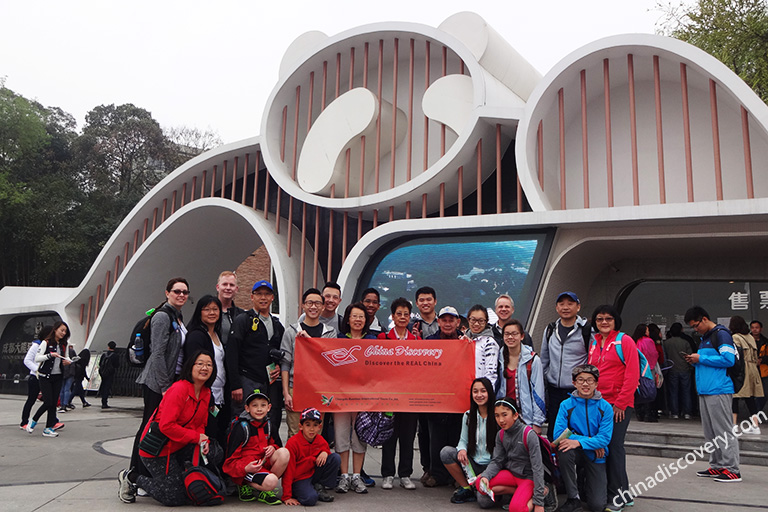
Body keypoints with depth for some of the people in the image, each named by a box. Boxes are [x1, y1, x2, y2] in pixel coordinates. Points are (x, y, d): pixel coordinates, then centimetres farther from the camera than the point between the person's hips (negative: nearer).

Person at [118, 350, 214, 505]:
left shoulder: (206, 393, 3)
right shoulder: (179, 389, -23)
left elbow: (200, 424, 9)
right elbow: (166, 425, -28)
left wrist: (203, 442, -12)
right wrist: (196, 437, -23)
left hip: (179, 446, 8)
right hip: (157, 449, -8)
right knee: (175, 498, -6)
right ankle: (132, 477, 14)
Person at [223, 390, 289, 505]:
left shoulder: (267, 425, 9)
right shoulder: (241, 427, -11)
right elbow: (231, 459, -10)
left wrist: (273, 448, 0)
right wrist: (245, 468, -27)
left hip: (264, 462, 7)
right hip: (244, 468, -7)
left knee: (284, 453, -20)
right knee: (271, 482, -33)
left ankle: (266, 490, -6)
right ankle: (246, 487, -1)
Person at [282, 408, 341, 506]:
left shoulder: (320, 440, -1)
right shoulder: (293, 443, -18)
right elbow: (288, 471, -17)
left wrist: (325, 452, -11)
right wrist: (287, 497, -19)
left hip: (314, 474, 6)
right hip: (298, 480, -6)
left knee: (336, 458, -12)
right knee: (311, 499, -36)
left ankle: (319, 487, 1)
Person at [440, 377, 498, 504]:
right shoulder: (468, 415, 6)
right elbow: (463, 440, 12)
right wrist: (462, 450, -14)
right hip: (472, 464, 4)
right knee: (446, 452, -19)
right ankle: (466, 488, -3)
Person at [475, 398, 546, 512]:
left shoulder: (528, 435, -21)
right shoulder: (501, 435, -2)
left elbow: (537, 468, -22)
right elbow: (496, 461, 2)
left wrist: (538, 502, -24)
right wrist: (485, 476, -21)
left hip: (528, 477, -6)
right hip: (511, 473, 6)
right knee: (480, 484, -15)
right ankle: (518, 492, -6)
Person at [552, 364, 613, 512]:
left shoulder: (605, 407, -8)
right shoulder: (566, 405, -7)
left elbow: (604, 438, -14)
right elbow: (558, 434, -14)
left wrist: (579, 442, -30)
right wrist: (591, 441, -20)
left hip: (595, 457, 0)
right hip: (576, 454, 0)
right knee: (564, 451, -35)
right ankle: (573, 498, -16)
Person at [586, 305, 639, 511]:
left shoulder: (625, 341, -4)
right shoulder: (594, 344, 13)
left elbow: (632, 374, -10)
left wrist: (621, 402, -13)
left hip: (619, 405, -6)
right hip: (598, 403, 6)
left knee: (614, 446, -7)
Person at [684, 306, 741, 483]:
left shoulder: (721, 334, -8)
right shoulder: (704, 338, 20)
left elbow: (728, 360, -19)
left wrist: (701, 358, -14)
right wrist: (695, 361, 8)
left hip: (719, 391, -9)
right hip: (705, 391, 9)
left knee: (724, 431, -5)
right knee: (710, 433, 12)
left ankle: (732, 470, 0)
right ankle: (717, 466, 20)